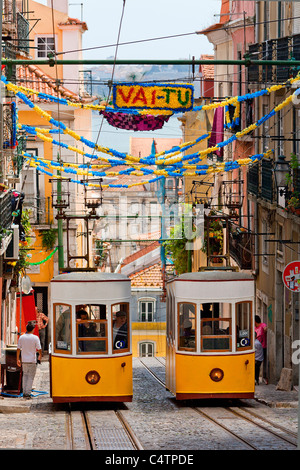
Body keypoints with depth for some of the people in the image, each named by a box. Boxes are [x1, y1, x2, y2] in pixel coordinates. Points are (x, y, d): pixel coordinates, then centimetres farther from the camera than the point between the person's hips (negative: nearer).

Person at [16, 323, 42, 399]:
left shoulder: (21, 337, 0)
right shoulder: (35, 338, -9)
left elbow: (18, 349, 2)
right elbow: (39, 349, -6)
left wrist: (18, 359, 10)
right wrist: (40, 355, 14)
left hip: (24, 360, 3)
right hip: (32, 360, -3)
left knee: (25, 375, 16)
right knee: (30, 377, 3)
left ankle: (24, 392, 15)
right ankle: (28, 393, -2)